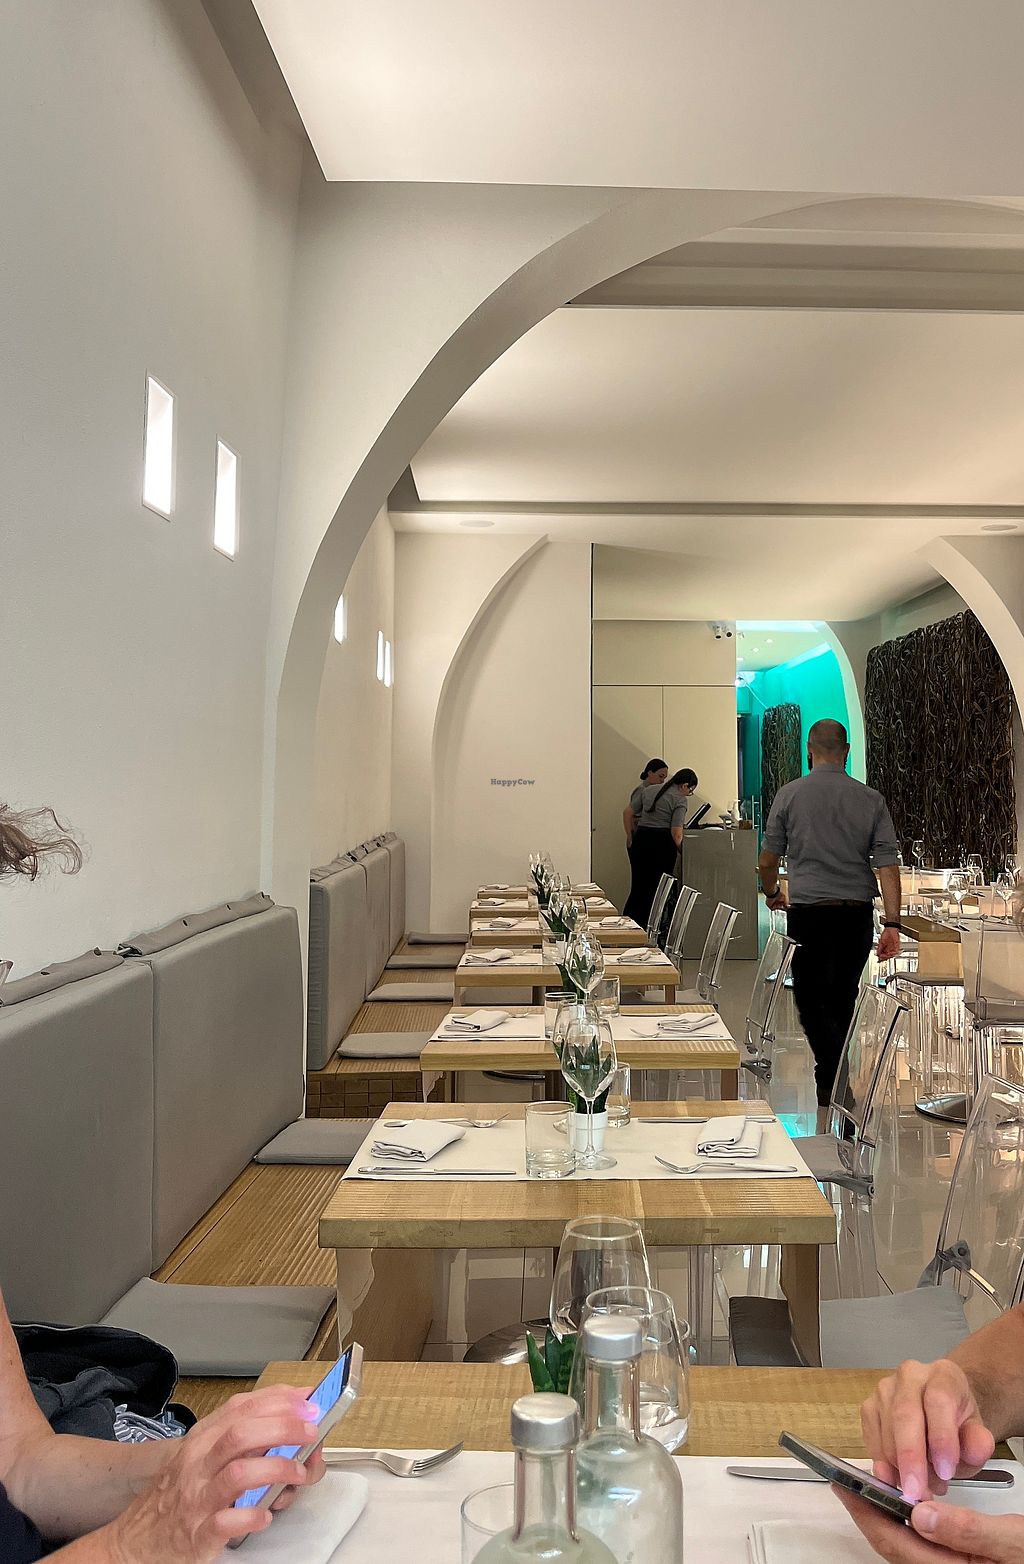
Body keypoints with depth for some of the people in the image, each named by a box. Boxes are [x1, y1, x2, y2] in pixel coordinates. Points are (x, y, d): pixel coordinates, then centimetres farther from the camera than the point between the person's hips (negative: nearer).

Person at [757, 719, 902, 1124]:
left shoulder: (790, 794, -3)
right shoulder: (871, 799, 2)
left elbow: (768, 860, 4)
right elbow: (887, 865, -4)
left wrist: (772, 893, 24)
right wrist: (892, 924, -3)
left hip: (809, 912, -3)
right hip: (857, 913, 3)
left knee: (812, 1002, 0)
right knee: (842, 1002, 16)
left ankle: (836, 1089, -16)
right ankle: (831, 1084, 29)